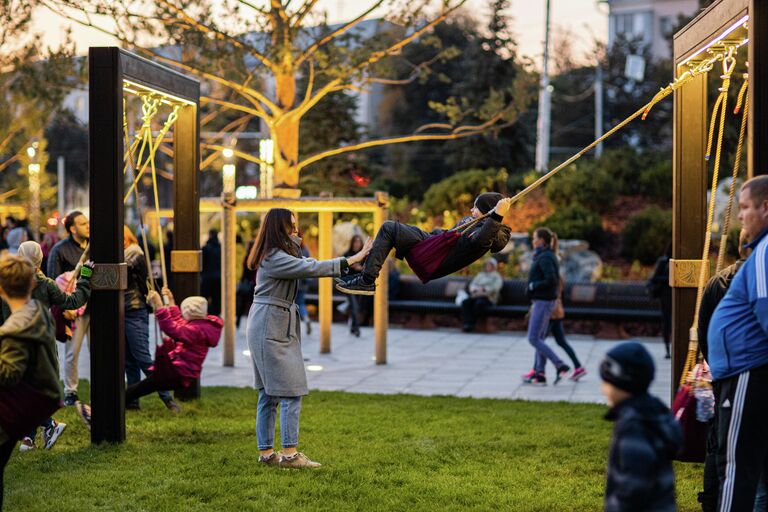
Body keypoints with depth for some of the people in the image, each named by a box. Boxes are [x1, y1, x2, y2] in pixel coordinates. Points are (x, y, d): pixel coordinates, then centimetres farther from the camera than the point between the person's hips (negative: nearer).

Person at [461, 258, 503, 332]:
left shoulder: (497, 276, 13)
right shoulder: (480, 275, 27)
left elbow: (495, 288, -5)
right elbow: (472, 284, 17)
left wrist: (483, 290, -17)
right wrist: (475, 290, -7)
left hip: (488, 297, -4)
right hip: (476, 295, 4)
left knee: (479, 303, -39)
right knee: (465, 302, -28)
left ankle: (471, 324, -33)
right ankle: (467, 324, -40)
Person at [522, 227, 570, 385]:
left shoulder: (544, 257, -16)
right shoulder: (550, 256, 14)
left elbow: (551, 280, -25)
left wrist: (532, 286, -14)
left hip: (542, 302, -10)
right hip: (544, 301, 10)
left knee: (534, 339, -8)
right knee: (539, 339, 10)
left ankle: (560, 366, -8)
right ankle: (539, 374, 10)